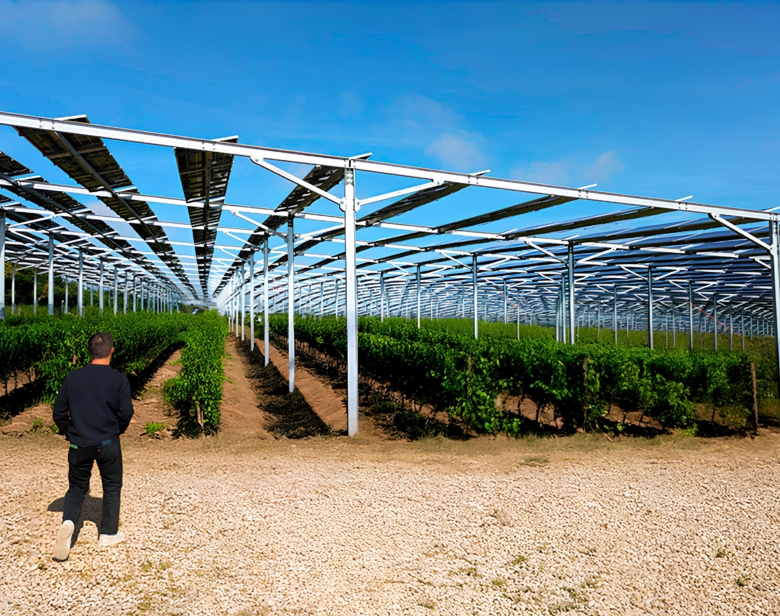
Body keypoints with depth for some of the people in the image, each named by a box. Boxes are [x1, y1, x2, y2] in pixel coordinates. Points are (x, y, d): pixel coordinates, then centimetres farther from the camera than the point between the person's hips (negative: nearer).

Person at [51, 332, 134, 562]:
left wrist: (70, 434, 17)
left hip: (79, 445, 2)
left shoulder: (72, 377, -2)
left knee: (77, 487, 18)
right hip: (108, 444, -2)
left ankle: (68, 522, -8)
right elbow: (126, 413, -13)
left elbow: (59, 413, 2)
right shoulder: (119, 379, -11)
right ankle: (108, 533, 22)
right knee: (112, 487, 16)